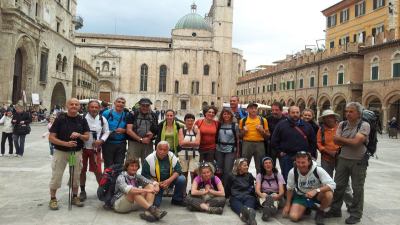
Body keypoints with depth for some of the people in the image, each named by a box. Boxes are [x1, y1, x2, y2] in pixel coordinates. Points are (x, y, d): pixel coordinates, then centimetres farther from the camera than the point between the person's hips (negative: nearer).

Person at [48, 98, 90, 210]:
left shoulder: (82, 120, 1)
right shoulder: (60, 119, -7)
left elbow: (87, 137, 2)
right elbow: (51, 137, -10)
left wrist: (79, 135, -20)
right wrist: (66, 143, -23)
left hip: (77, 152, 3)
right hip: (60, 151, -3)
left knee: (76, 175, 11)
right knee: (56, 176, 2)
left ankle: (75, 197, 27)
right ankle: (53, 199, 18)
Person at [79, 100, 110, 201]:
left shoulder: (102, 119, -1)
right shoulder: (83, 118, -10)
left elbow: (106, 132, 6)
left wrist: (101, 140, -9)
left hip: (96, 149, 1)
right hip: (83, 147, -1)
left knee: (98, 170, 2)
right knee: (82, 170, 9)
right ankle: (82, 191, 24)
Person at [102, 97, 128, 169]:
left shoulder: (126, 115, 4)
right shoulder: (107, 113, -1)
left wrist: (124, 130, -13)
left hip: (121, 144, 2)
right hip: (108, 143, -2)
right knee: (108, 165, 7)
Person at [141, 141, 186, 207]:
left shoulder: (172, 157, -11)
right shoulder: (149, 159, -17)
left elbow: (178, 170, -10)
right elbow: (144, 175, -11)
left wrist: (169, 180, -26)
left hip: (169, 181, 2)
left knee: (182, 179, -24)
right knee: (155, 203, -18)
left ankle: (177, 200, 0)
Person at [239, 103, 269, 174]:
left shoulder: (263, 120, 5)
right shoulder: (243, 120, 6)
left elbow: (267, 135, 8)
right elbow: (240, 135, 12)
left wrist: (262, 130, -10)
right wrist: (244, 131, -7)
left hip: (259, 144, 0)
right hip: (247, 144, 0)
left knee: (260, 167, 7)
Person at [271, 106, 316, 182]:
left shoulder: (307, 126, 10)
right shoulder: (281, 125, 1)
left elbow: (313, 141, 15)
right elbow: (274, 141, 2)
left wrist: (311, 153, 6)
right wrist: (280, 152, -3)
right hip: (286, 157, -2)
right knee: (287, 178, 3)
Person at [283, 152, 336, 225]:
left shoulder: (318, 170, -25)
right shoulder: (292, 172, -18)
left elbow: (332, 184, -31)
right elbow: (290, 189, -1)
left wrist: (316, 190, -43)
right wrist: (287, 205, 2)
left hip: (317, 195, -2)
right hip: (301, 196, 2)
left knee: (328, 194, -35)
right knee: (293, 217, -19)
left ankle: (320, 212, -3)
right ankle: (307, 208, 16)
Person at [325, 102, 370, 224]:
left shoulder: (364, 125, -10)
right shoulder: (342, 124, 6)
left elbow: (356, 142, -21)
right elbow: (336, 140, -3)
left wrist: (342, 139, -8)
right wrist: (350, 142, -13)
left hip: (358, 161, -5)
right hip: (343, 159, 5)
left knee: (357, 189, 6)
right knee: (338, 186, 11)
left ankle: (356, 214, 20)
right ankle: (335, 210, 26)